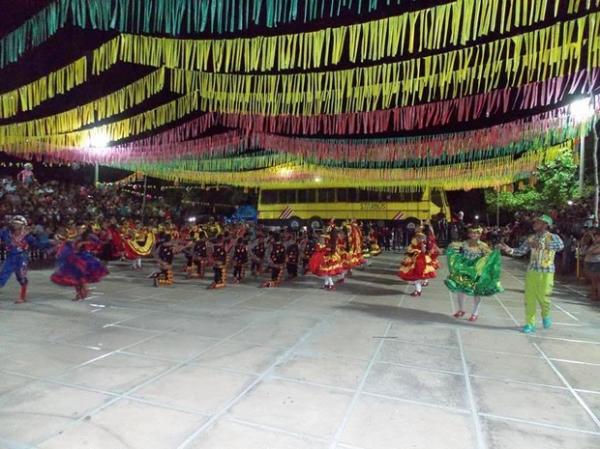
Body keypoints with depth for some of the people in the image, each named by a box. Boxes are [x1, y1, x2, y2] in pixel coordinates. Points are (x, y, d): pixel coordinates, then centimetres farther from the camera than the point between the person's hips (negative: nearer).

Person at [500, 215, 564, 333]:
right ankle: (530, 324, 13)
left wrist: (541, 245, -34)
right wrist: (510, 250, -11)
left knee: (543, 297, -1)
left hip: (546, 272, -4)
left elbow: (560, 245, -27)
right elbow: (520, 251, 8)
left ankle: (545, 315, 31)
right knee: (529, 298, 3)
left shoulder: (553, 237, -5)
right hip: (532, 271, 4)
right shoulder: (531, 238, 8)